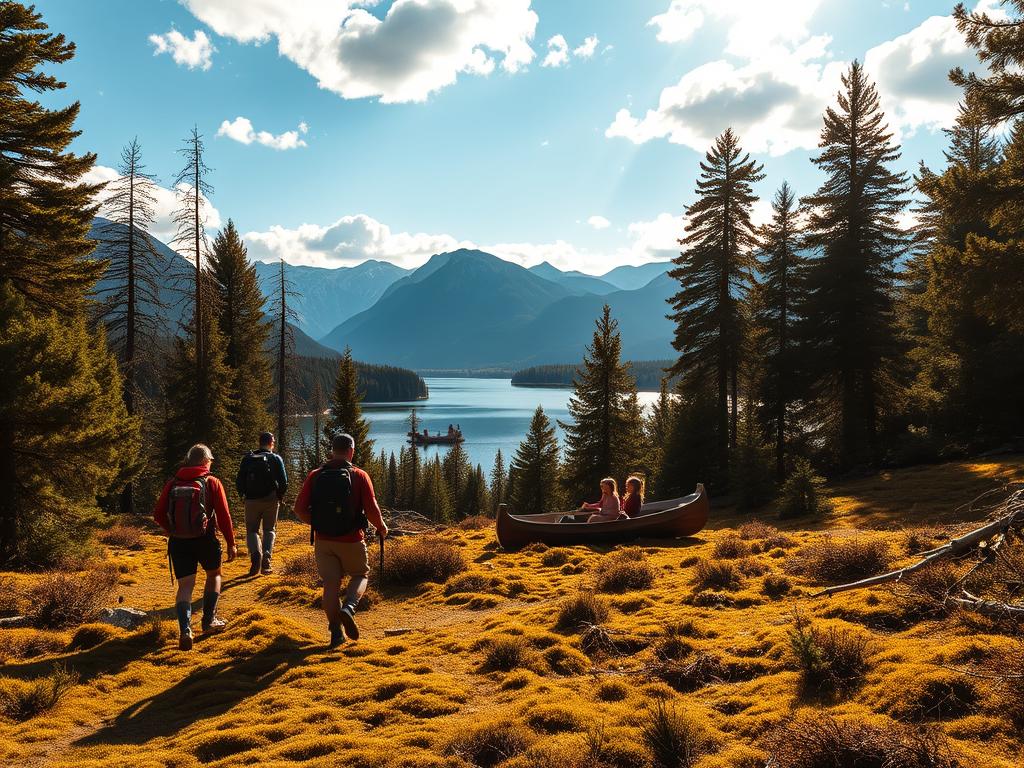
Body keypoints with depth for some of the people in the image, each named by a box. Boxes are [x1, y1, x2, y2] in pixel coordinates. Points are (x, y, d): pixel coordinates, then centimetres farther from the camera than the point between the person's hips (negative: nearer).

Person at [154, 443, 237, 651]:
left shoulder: (173, 483, 5)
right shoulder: (212, 482, -4)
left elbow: (158, 514, 4)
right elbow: (224, 516, -7)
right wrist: (231, 543, 0)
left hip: (178, 541, 2)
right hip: (205, 539, -2)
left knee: (185, 585, 4)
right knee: (214, 574, 23)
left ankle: (185, 629, -14)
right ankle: (209, 620, 23)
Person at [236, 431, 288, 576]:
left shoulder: (247, 458, 4)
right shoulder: (276, 459, 0)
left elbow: (239, 481, 2)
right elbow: (284, 482, -6)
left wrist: (243, 496, 17)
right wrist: (280, 496, 9)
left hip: (252, 500, 1)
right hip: (271, 500, 0)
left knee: (252, 530, 10)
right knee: (269, 530, 13)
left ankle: (255, 553, -17)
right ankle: (266, 559, -4)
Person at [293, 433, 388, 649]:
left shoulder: (315, 476, 0)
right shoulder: (359, 476, -7)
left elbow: (299, 509, -3)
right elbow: (372, 510, -14)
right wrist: (382, 528, 6)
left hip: (323, 541, 2)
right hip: (351, 540, -2)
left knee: (331, 584, 10)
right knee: (360, 575, 19)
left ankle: (336, 632, 10)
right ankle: (348, 608, -7)